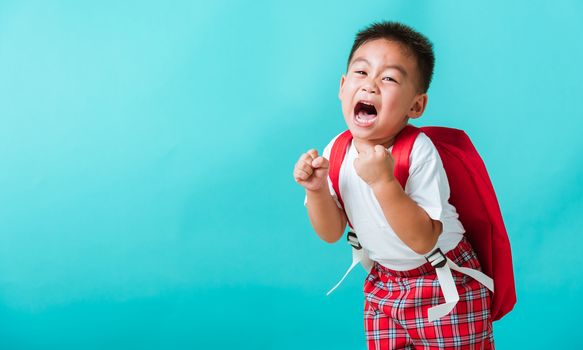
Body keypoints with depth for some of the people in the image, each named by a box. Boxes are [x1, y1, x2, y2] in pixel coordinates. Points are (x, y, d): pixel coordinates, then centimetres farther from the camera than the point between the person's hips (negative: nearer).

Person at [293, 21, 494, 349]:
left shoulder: (418, 151, -26)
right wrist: (316, 189, -22)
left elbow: (423, 241, -30)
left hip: (445, 288, -5)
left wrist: (383, 182, -39)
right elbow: (332, 233, -4)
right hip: (383, 284, 5)